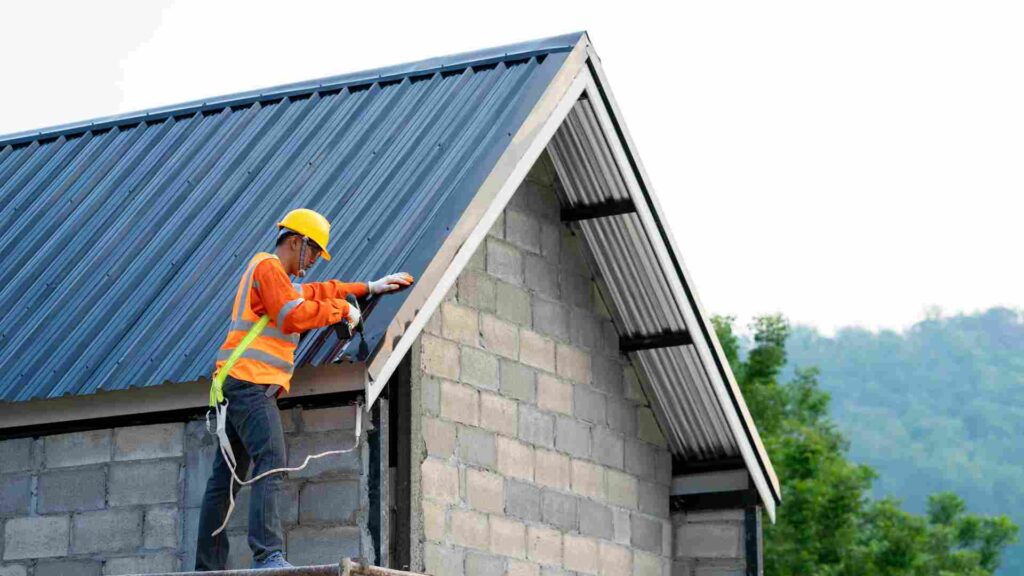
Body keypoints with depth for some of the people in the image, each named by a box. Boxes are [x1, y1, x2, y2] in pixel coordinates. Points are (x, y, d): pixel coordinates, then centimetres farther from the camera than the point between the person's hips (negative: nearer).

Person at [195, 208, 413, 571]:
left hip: (241, 386, 11)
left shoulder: (280, 277, 28)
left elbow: (316, 292, 38)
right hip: (250, 380, -11)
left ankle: (208, 567, 10)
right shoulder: (268, 267, -4)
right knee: (271, 461, -23)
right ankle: (268, 554, -36)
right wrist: (342, 310, -6)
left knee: (226, 478, 9)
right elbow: (295, 316, -17)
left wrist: (369, 288, 34)